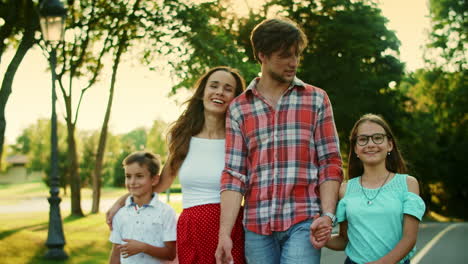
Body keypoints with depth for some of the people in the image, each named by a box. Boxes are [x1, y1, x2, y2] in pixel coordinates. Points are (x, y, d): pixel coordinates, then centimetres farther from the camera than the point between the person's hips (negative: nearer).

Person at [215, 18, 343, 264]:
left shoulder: (316, 99, 8)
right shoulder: (238, 108, 8)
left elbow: (330, 163, 5)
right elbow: (234, 174, 3)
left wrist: (328, 214, -9)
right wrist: (224, 233, -7)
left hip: (303, 222, -1)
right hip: (257, 225, 1)